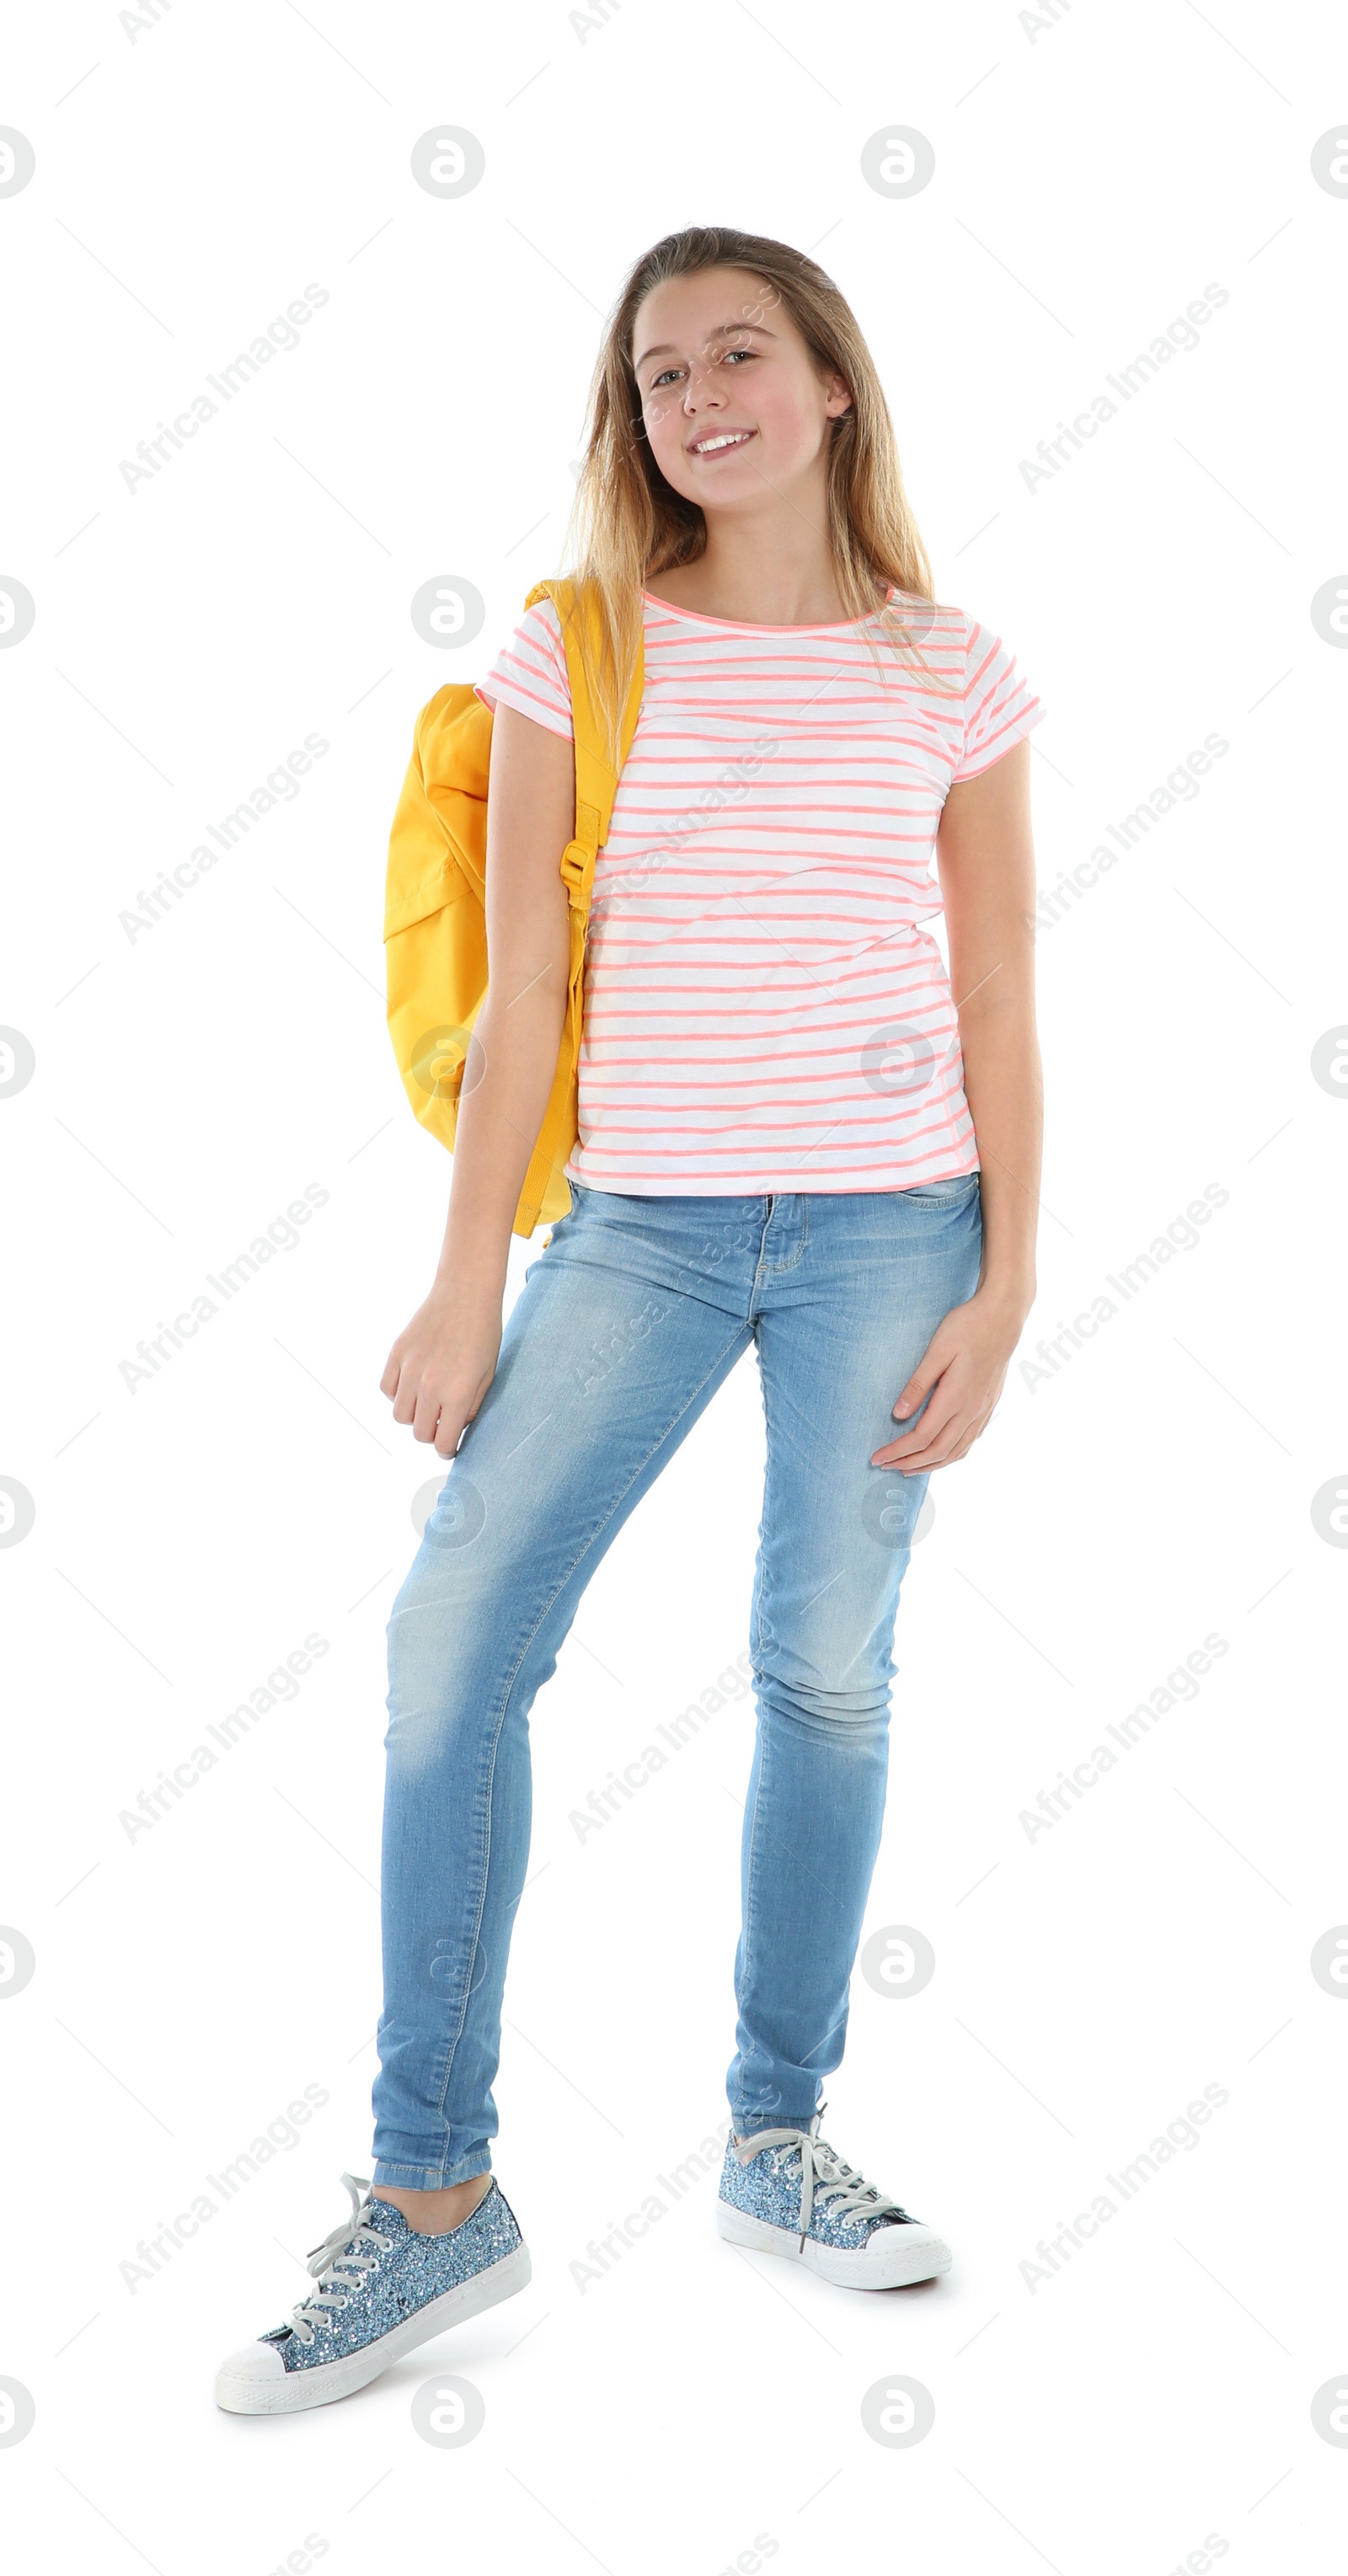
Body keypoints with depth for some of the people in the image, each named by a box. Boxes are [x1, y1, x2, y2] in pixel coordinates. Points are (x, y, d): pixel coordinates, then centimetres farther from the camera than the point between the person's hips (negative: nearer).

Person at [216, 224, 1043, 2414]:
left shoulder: (950, 679, 4)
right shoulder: (577, 656, 3)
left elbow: (999, 1007, 5)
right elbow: (516, 994, 0)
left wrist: (1002, 1288, -2)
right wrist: (468, 1288, -3)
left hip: (885, 1225, 0)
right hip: (642, 1222, 0)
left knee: (829, 1673, 5)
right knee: (452, 1643, -9)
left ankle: (777, 2138, 25)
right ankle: (432, 2196, 3)